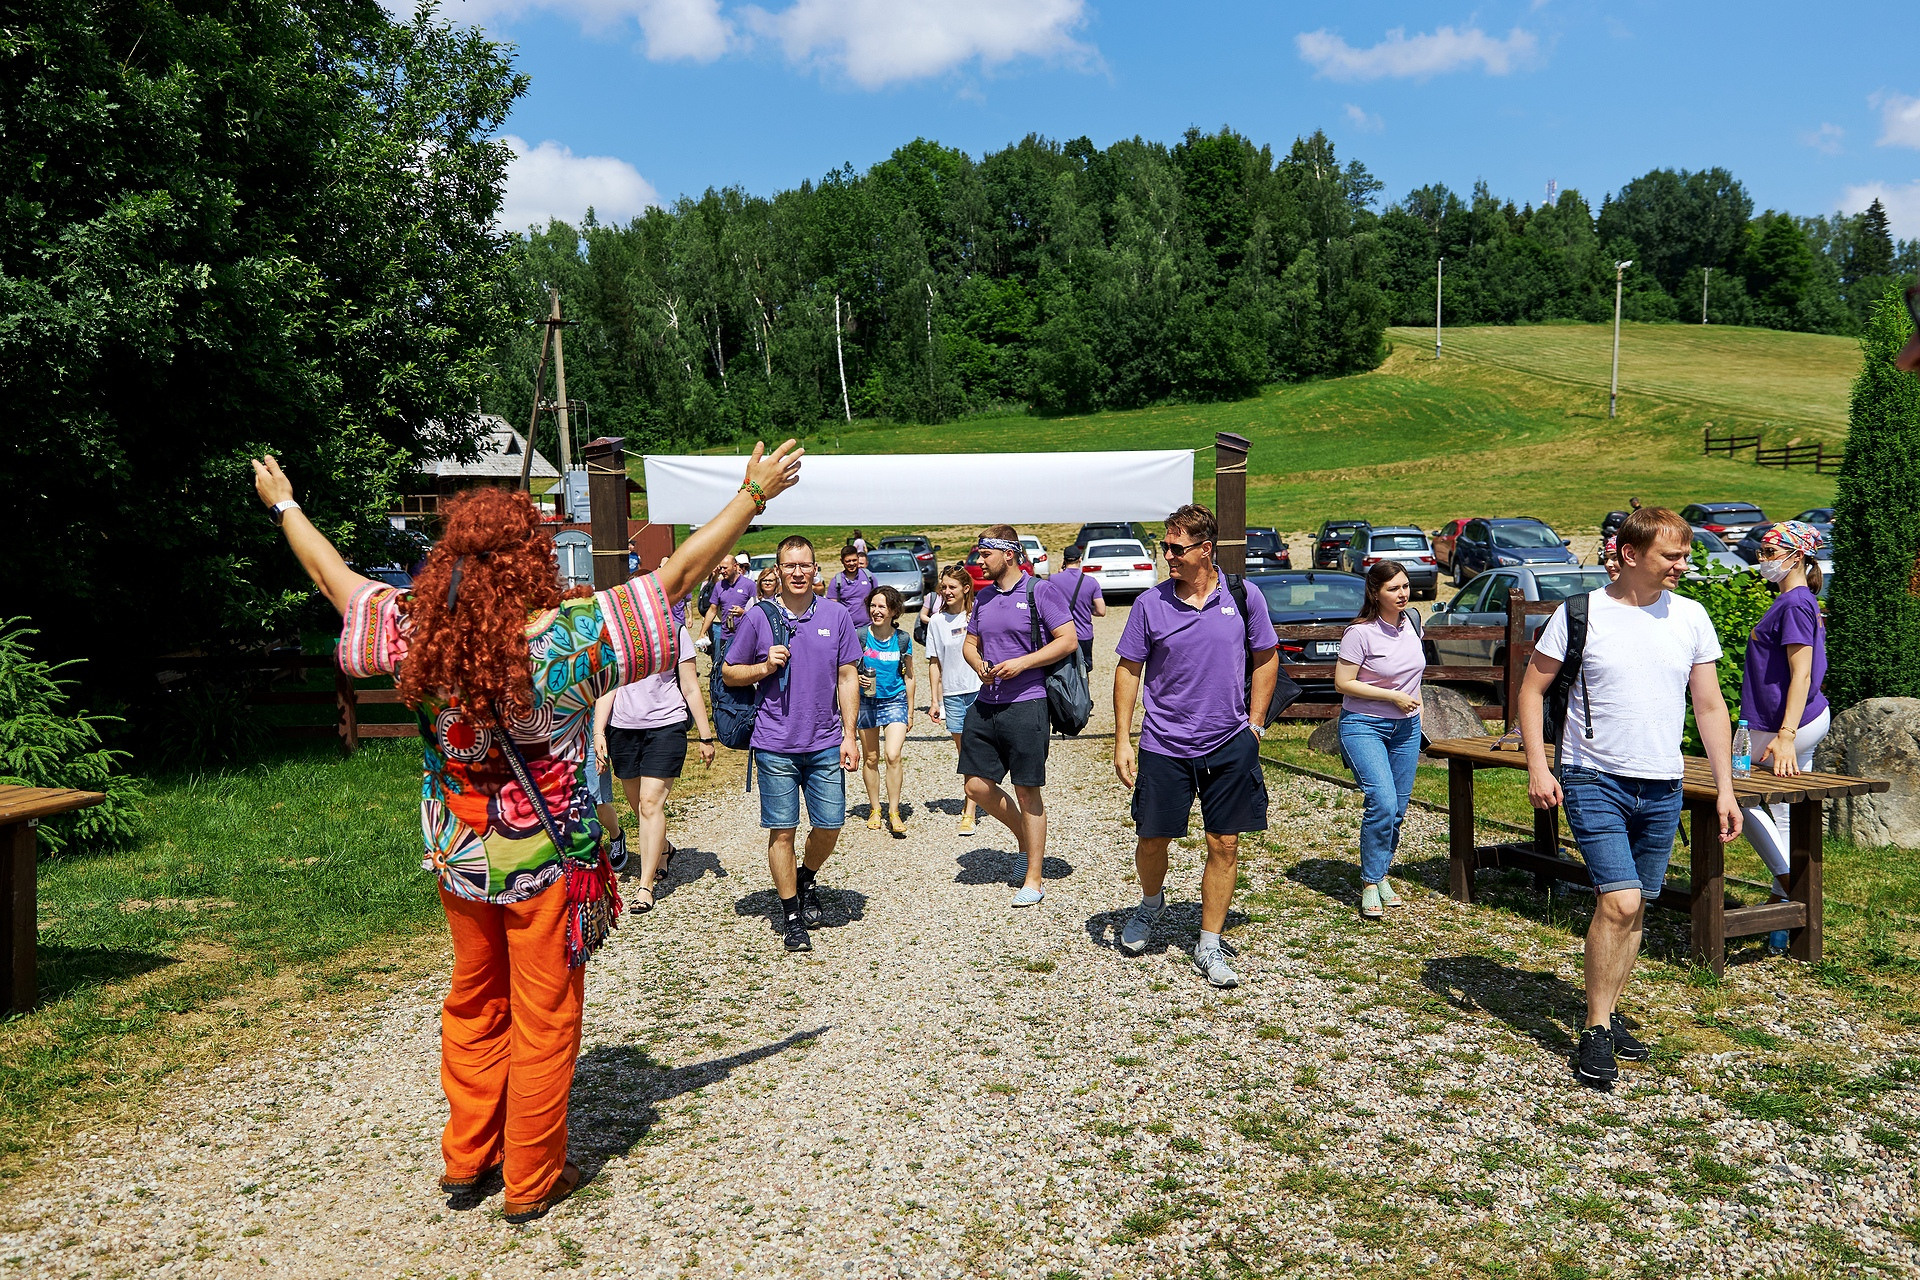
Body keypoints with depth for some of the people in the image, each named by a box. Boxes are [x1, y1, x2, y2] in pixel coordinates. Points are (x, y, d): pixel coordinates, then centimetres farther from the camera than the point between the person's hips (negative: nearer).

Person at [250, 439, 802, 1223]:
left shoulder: (415, 635, -12)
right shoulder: (569, 639, -24)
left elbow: (335, 578, 5)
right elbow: (676, 575, -19)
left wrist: (283, 505, 22)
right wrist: (754, 494, -11)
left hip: (459, 858, 5)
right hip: (547, 863, -4)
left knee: (473, 1005, 23)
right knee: (544, 1021, 11)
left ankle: (466, 1159, 36)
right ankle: (532, 1182, 26)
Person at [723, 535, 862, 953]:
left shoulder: (837, 615, 3)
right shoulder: (757, 617, -1)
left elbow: (848, 677, 6)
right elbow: (729, 673, 7)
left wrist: (849, 734, 1)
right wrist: (765, 667, -12)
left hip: (826, 743, 2)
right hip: (776, 745, -1)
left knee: (830, 824, 4)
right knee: (782, 830, 3)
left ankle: (807, 878, 35)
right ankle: (791, 914, 17)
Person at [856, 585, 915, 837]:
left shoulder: (903, 639, -4)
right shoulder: (860, 636, -7)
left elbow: (908, 676, 6)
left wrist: (910, 711, 8)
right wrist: (859, 679, -19)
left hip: (895, 701, -1)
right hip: (866, 701, 1)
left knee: (893, 756, -13)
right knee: (870, 759, 8)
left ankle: (894, 812, -2)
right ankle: (874, 809, 24)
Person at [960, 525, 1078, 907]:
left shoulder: (1040, 591, -6)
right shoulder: (983, 598, 13)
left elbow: (1068, 640, -9)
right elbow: (970, 643, 22)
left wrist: (1021, 663, -17)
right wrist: (979, 665, -1)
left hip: (1026, 704, -7)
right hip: (985, 705, 7)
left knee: (1027, 791, 1)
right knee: (977, 786, 5)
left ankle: (1034, 879, 13)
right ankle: (1026, 840, 31)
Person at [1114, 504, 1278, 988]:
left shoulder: (1244, 596, -2)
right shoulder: (1150, 604, -3)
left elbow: (1266, 658, 9)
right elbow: (1128, 670, 2)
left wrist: (1254, 725, 4)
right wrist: (1122, 741, -2)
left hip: (1230, 746, 1)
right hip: (1164, 745, 0)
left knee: (1224, 845, 3)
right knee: (1152, 840, 5)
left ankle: (1209, 947, 17)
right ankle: (1151, 903, 38)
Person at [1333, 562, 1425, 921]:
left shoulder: (1410, 624, 6)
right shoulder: (1360, 632, -15)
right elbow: (1342, 683, -14)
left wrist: (1417, 718, 19)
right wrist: (1393, 696, -16)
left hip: (1405, 728, 7)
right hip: (1364, 726, -6)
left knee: (1398, 809, 7)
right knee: (1382, 803, -19)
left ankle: (1381, 874, 24)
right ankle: (1370, 883, -4)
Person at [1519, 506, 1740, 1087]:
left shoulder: (1691, 617, 6)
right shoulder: (1579, 613, -6)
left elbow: (1710, 706, 10)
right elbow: (1532, 690, 0)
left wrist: (1725, 788, 6)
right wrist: (1538, 765, -10)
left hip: (1663, 788, 4)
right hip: (1594, 780, -4)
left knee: (1635, 906, 10)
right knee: (1619, 901, -14)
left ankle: (1610, 1014, 26)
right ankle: (1595, 1034, -3)